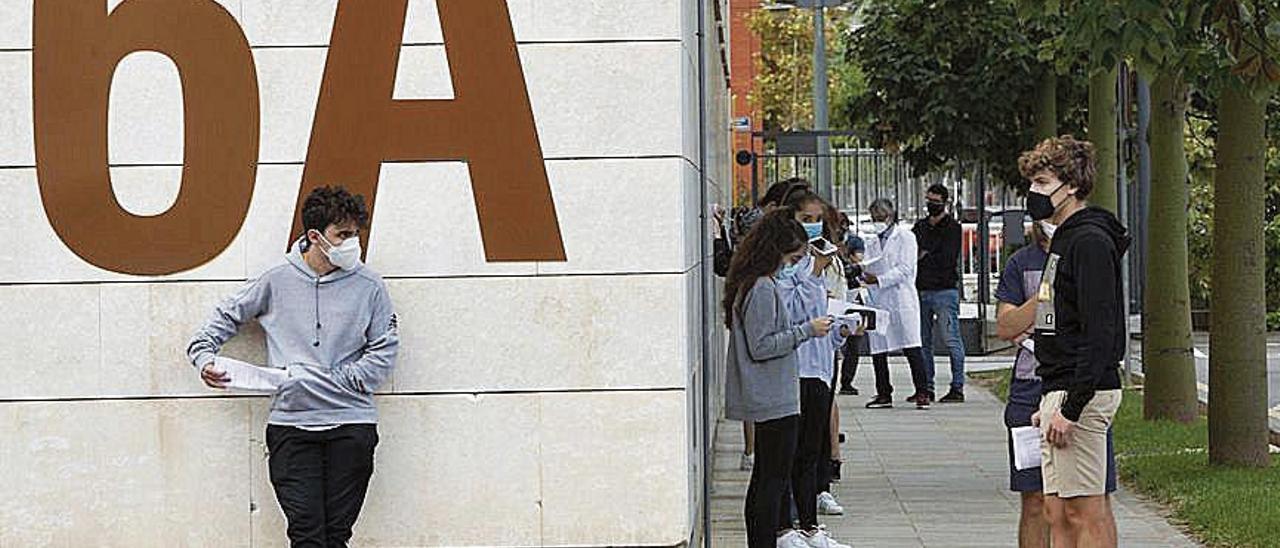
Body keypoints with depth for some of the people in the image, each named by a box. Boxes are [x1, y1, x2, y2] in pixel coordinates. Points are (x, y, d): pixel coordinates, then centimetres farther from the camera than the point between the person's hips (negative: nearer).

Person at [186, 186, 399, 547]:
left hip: (350, 424, 0)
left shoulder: (368, 287, 4)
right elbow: (227, 316, 19)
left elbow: (383, 354, 2)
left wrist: (331, 381, -7)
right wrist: (203, 356, 4)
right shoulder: (277, 282, 6)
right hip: (290, 424, 0)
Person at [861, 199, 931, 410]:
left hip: (901, 299, -5)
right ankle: (884, 394, 9)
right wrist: (863, 275, -8)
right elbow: (868, 269, 16)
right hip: (877, 301, 5)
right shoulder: (871, 242, 18)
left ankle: (922, 393, -8)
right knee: (877, 350, 2)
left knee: (912, 348, -9)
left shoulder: (905, 237, 2)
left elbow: (905, 269, -7)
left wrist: (879, 280, -15)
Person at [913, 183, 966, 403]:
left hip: (945, 290, -7)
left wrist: (925, 257, -3)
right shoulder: (920, 226, 18)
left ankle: (957, 388, -7)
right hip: (922, 291, 7)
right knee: (923, 342, 8)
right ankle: (926, 387, 13)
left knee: (951, 339, -8)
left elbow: (947, 260, -11)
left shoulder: (952, 228, -2)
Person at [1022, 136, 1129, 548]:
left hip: (1082, 393, -10)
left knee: (1086, 512, -8)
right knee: (1057, 511, 10)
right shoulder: (1064, 239, 19)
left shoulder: (1090, 241, -14)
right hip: (1059, 391, 10)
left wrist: (1071, 407, -23)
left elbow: (1099, 333, -20)